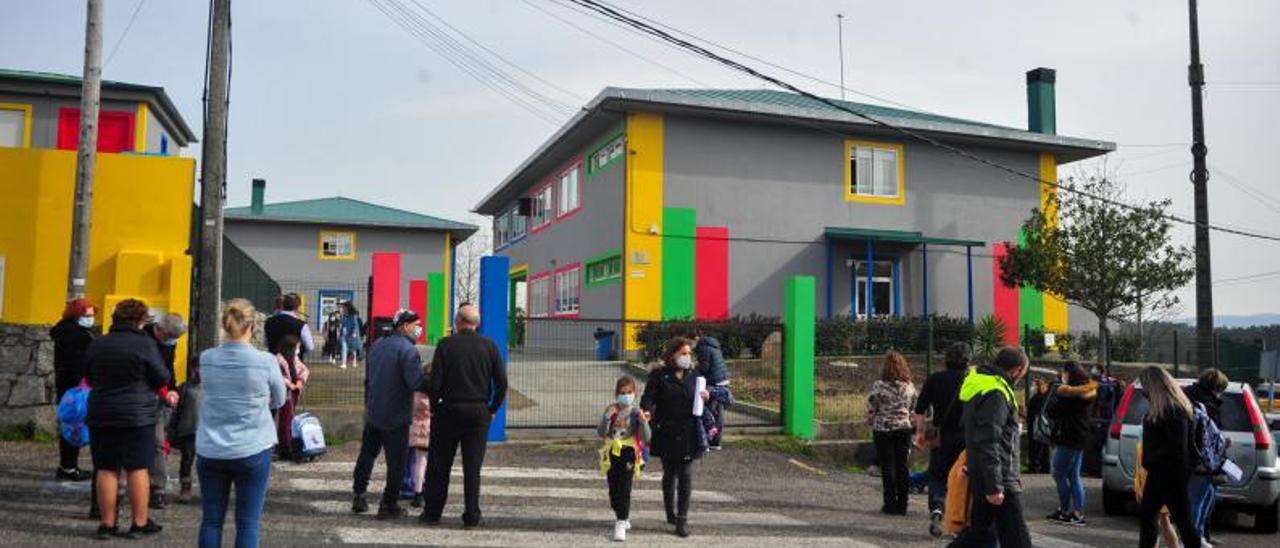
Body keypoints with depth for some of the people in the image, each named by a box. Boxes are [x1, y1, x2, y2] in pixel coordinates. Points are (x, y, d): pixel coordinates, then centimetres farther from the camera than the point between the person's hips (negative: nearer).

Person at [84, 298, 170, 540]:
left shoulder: (97, 345, 4)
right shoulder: (144, 344, -11)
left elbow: (89, 377, 16)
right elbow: (162, 379, -6)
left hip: (101, 414, 4)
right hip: (137, 416, -4)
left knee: (106, 469, 8)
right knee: (137, 469, 3)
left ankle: (107, 523, 12)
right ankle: (140, 523, 9)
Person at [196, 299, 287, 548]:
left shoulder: (206, 359, -3)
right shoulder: (266, 362, -12)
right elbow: (278, 401, 3)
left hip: (210, 451, 3)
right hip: (252, 451, -3)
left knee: (211, 520, 12)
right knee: (247, 523, 4)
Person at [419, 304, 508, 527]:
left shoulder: (446, 344, -6)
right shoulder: (489, 345, 0)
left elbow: (434, 382, -9)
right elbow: (502, 382, -1)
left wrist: (434, 406, 7)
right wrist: (493, 409, 10)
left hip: (449, 410, -1)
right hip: (479, 412, 1)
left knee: (439, 465, 9)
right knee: (473, 466, 7)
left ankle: (432, 512, 15)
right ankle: (472, 516, 8)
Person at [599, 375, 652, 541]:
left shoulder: (636, 412, -5)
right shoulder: (611, 410, 2)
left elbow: (646, 438, -10)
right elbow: (601, 433, -6)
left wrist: (643, 422, -25)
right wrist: (607, 417, -20)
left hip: (628, 454, -4)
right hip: (612, 454, 4)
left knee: (624, 489, -11)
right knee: (613, 490, 12)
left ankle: (621, 524, -7)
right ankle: (623, 517, 34)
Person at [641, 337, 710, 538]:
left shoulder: (695, 375, 8)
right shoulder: (659, 376, -4)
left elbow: (701, 404, 18)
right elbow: (649, 398, -12)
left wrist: (707, 396, -5)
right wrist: (646, 412, -33)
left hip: (688, 435, 2)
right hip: (667, 434, -2)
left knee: (686, 476, -3)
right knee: (669, 476, 13)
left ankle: (682, 519, 2)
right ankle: (671, 514, 31)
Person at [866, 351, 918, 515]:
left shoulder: (878, 386, -13)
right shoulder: (910, 386, 0)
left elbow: (871, 409, -8)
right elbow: (913, 408, 11)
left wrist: (871, 423, 10)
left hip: (883, 429, -3)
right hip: (904, 428, 3)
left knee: (887, 467, 3)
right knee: (902, 466, 8)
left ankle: (890, 503, 4)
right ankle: (902, 505, 11)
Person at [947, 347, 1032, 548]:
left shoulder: (978, 382, 13)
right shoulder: (996, 394, -19)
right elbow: (988, 443, -23)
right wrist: (994, 487, -23)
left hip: (980, 478, 10)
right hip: (1001, 480, -10)